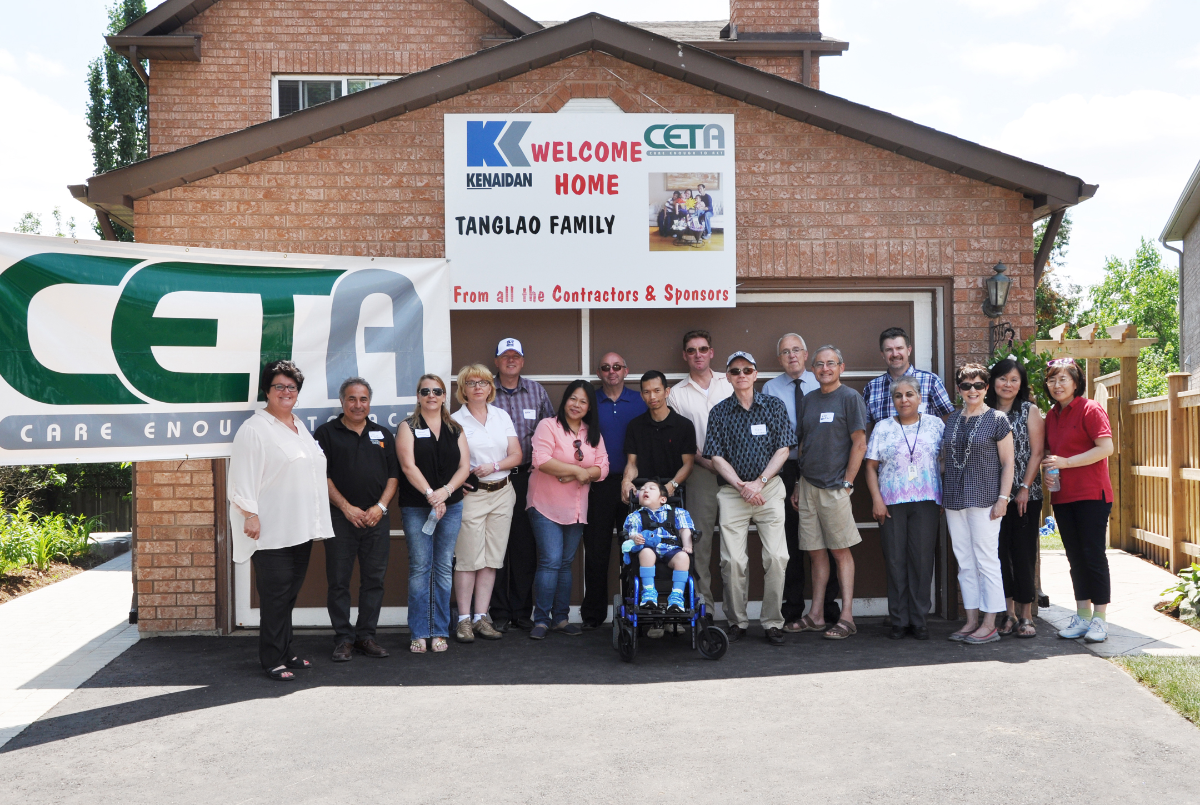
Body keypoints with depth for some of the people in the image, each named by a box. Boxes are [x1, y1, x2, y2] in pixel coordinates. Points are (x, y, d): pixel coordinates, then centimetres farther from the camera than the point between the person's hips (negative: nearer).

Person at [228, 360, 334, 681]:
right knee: (275, 596, -3)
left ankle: (285, 653, 24)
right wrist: (249, 515, -19)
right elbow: (243, 477, -13)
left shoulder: (300, 427, 18)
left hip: (300, 529, 8)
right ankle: (272, 660, 6)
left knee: (290, 594, 14)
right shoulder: (254, 429, -7)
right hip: (271, 531, -8)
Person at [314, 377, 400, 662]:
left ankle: (366, 636, 16)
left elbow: (394, 475, 11)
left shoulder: (383, 435, 14)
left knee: (374, 579, 5)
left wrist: (381, 506, -4)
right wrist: (346, 507, -10)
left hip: (377, 518, 3)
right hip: (340, 517, -3)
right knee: (339, 581, 1)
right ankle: (343, 639, 10)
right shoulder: (327, 433, 3)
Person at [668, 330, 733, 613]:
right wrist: (704, 460, -9)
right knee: (701, 534, -3)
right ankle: (703, 598, 4)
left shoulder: (729, 384, 11)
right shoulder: (676, 393, 8)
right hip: (701, 472, -1)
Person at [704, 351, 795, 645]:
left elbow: (783, 449, 2)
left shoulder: (774, 405, 6)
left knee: (777, 557, -7)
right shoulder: (719, 412, 6)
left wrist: (759, 482, -8)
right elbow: (716, 456, 2)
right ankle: (737, 622, 9)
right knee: (732, 560, -5)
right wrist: (740, 485, -10)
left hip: (769, 489, 0)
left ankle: (773, 623, 5)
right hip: (732, 492, 0)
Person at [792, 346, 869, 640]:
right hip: (807, 484, 6)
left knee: (840, 550, -2)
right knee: (815, 551, 8)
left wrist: (846, 483, -10)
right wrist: (797, 486, 13)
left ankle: (847, 617, 2)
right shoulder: (806, 400, 14)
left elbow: (859, 444, -7)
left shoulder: (850, 398, -3)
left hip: (834, 486, -6)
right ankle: (815, 616, 14)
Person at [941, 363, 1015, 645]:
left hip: (984, 499, -5)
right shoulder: (952, 421, 12)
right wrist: (942, 493, 12)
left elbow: (1008, 463, -4)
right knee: (965, 562, 9)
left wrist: (1003, 498, -11)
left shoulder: (997, 420, -2)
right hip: (954, 500, 6)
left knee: (986, 561, -2)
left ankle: (989, 625, 5)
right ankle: (971, 620, 17)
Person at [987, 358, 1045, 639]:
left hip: (1025, 495, -2)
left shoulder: (1029, 410, 3)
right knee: (1000, 551, 4)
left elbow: (1037, 452, -2)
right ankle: (1008, 613, 14)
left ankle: (1026, 615, 8)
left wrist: (1025, 487, -9)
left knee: (1023, 552, -1)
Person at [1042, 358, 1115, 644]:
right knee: (1075, 556, 10)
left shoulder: (1090, 409, -7)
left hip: (1091, 494, -7)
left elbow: (1106, 448, -16)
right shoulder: (1051, 416, 14)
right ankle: (1082, 616, 17)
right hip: (1062, 496, 7)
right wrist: (1047, 468, 2)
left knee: (1093, 554, -3)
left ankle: (1100, 618, 4)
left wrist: (1064, 462, -18)